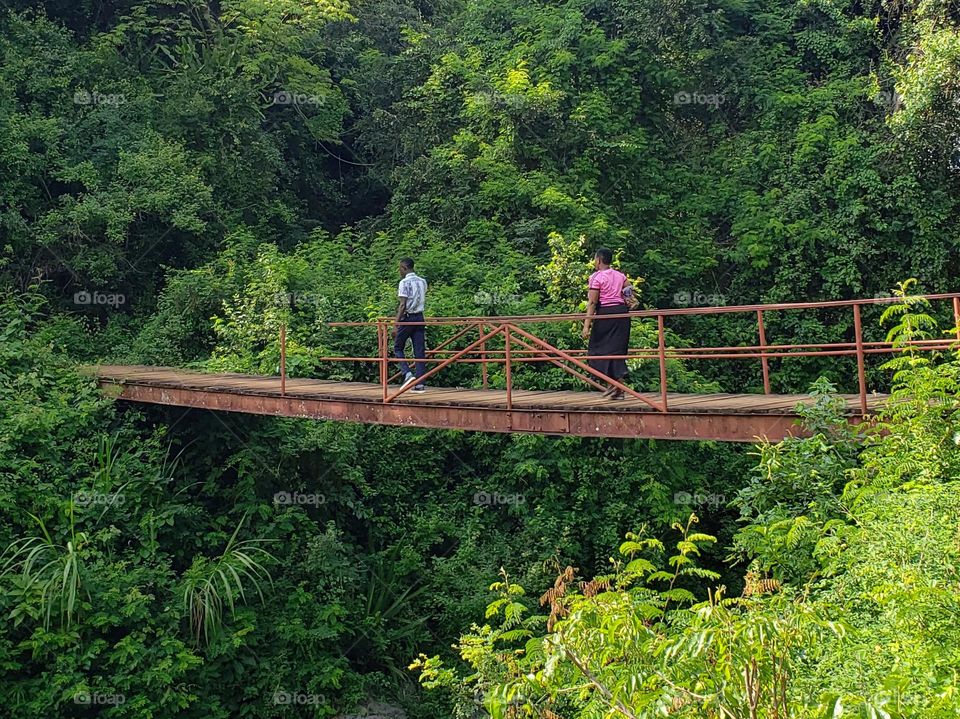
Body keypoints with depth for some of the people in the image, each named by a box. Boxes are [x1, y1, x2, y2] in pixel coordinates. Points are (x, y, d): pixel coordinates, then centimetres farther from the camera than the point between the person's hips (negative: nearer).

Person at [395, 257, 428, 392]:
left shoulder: (404, 282, -10)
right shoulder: (423, 282, 11)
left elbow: (403, 305, -15)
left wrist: (396, 323, -14)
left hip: (407, 318, -6)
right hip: (420, 318, 6)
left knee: (398, 347, 9)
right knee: (420, 351, 4)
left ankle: (407, 374, -9)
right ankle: (420, 383, 2)